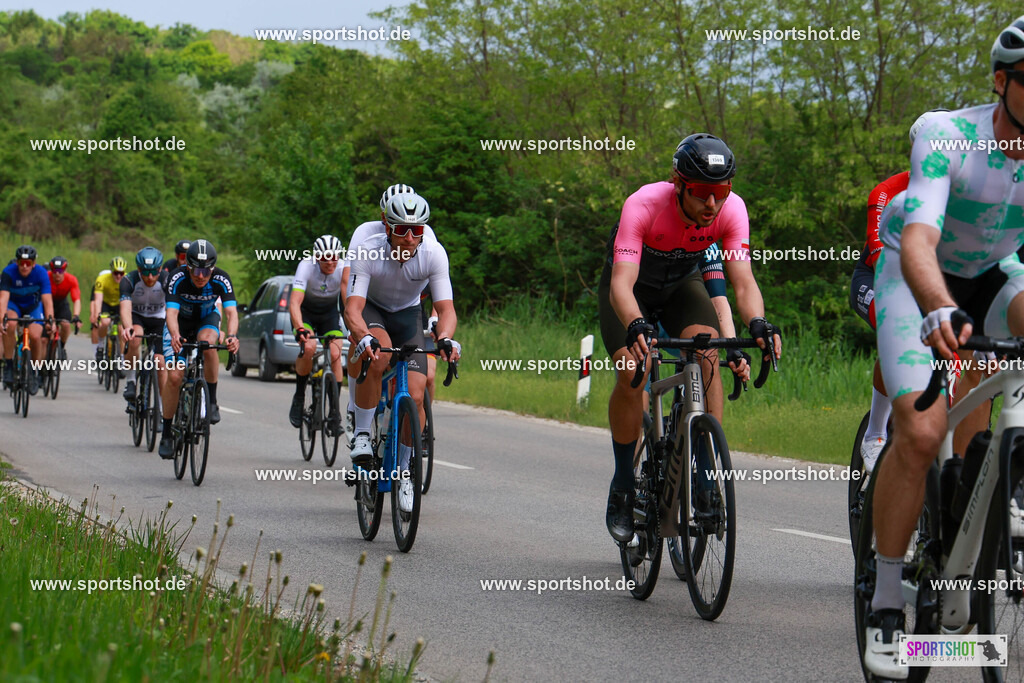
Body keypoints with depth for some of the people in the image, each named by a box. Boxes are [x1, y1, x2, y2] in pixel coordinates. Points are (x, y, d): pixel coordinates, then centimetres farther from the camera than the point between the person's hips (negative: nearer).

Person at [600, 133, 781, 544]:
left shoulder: (731, 209, -28)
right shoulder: (644, 205, -37)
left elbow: (743, 282, -32)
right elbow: (622, 283, -45)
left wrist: (758, 324, -53)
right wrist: (636, 326, -65)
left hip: (681, 286, 2)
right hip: (633, 290, -2)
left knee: (708, 352, -25)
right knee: (631, 371, -23)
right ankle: (623, 487, -4)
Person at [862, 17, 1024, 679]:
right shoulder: (947, 136, -28)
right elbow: (918, 238, -42)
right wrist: (939, 309, -63)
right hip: (918, 275, -4)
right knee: (921, 431, -24)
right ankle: (886, 603, -8)